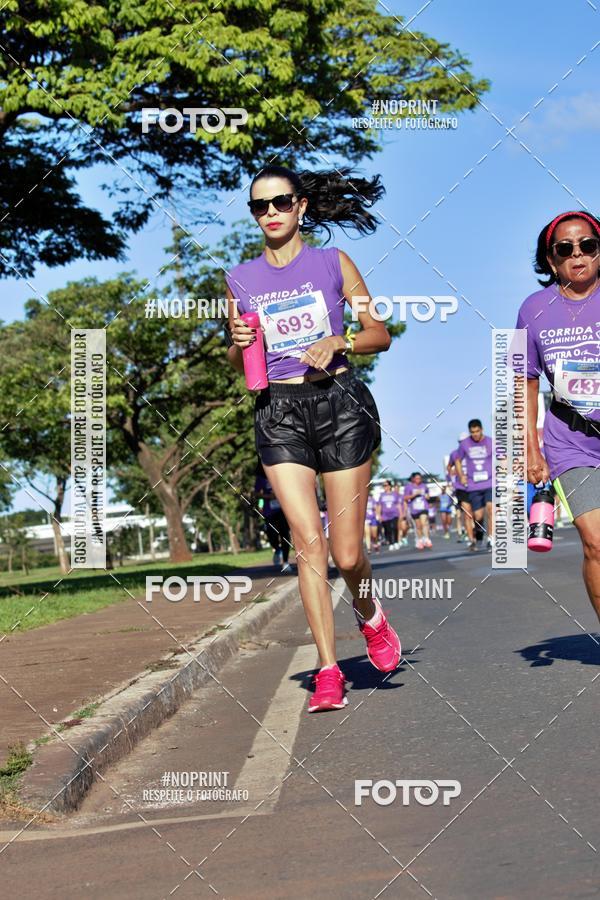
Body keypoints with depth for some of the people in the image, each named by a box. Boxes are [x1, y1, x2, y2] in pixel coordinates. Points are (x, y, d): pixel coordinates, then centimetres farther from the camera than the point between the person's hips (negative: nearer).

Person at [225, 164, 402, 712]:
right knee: (308, 543, -9)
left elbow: (380, 334, 6)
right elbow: (237, 364, 18)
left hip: (339, 402, -1)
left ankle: (371, 617, 31)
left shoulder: (332, 263, 5)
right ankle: (329, 672, -3)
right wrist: (238, 343, -5)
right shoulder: (241, 278, 11)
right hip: (278, 411, 2)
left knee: (347, 552, -3)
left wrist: (338, 342, -13)